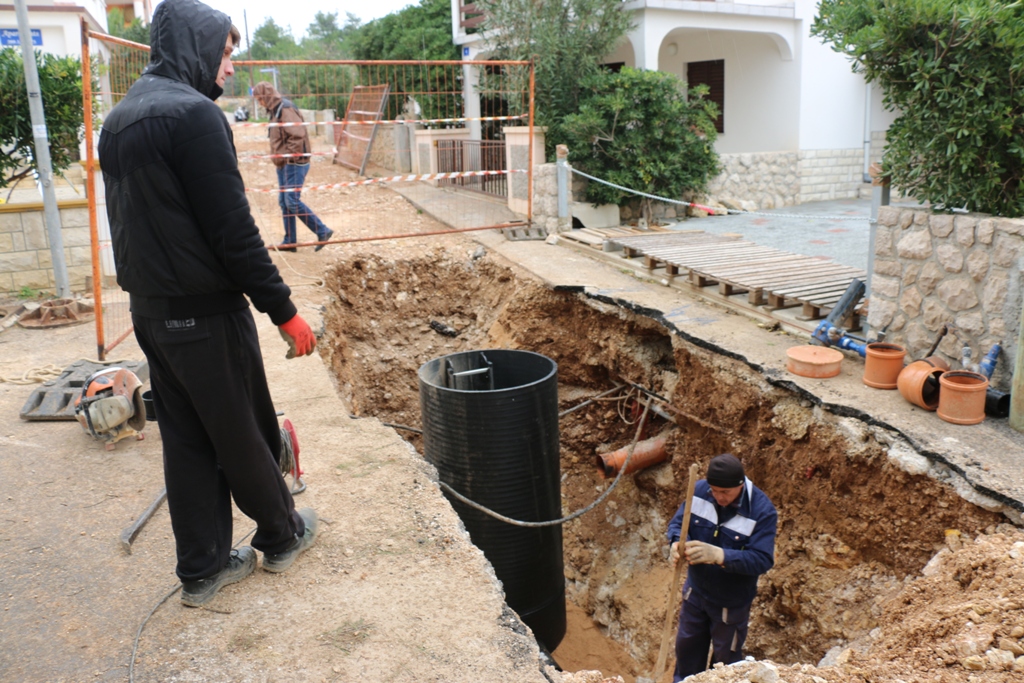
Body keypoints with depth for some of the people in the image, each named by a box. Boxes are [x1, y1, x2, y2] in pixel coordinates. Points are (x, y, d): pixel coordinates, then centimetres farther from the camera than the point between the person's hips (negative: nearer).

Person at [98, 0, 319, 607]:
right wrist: (284, 310, -16)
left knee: (187, 441, 14)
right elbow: (232, 228, -21)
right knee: (245, 435, 8)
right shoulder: (193, 113, -16)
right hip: (206, 312, -8)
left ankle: (203, 569, 24)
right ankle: (282, 536, 28)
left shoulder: (119, 120, 14)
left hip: (149, 311, 9)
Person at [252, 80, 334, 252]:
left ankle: (323, 232, -4)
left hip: (294, 163, -10)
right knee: (284, 202, 9)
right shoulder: (275, 111, 16)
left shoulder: (285, 109, -14)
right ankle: (289, 241, 14)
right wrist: (278, 157, 10)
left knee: (292, 201, -12)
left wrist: (287, 156, -20)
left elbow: (298, 135, -23)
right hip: (284, 165, 10)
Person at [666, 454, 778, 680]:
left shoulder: (762, 511, -27)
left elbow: (762, 560, -33)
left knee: (726, 661, 19)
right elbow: (677, 523, -9)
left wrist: (719, 555, -48)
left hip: (731, 602, -4)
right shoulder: (700, 490, -16)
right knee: (687, 647, 25)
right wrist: (677, 542, -34)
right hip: (695, 592, 4)